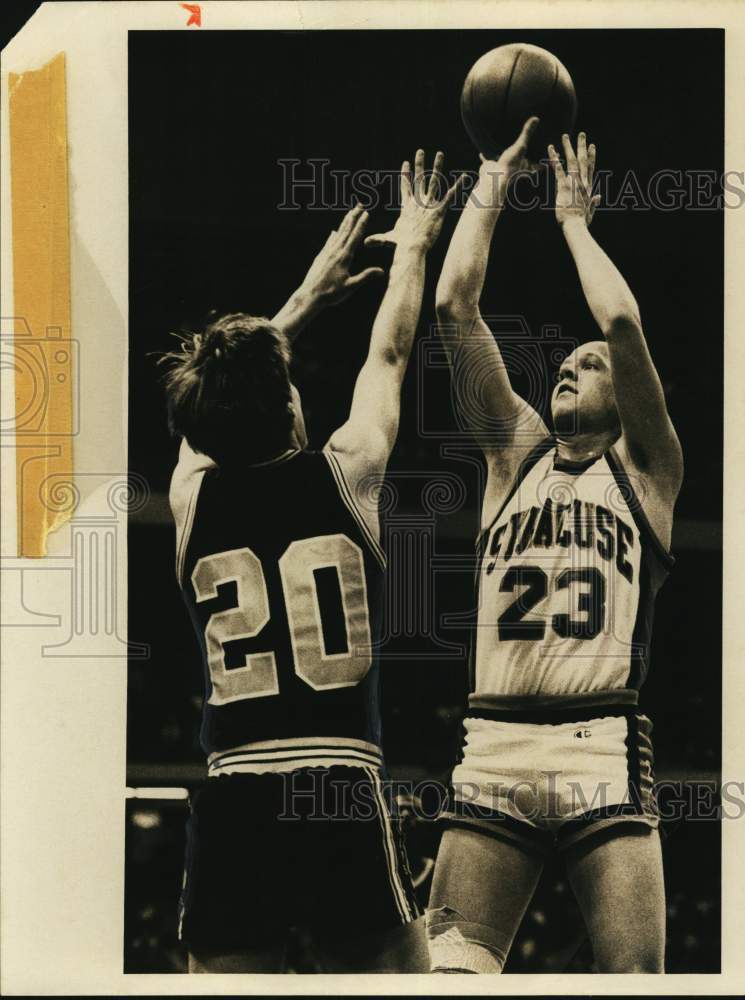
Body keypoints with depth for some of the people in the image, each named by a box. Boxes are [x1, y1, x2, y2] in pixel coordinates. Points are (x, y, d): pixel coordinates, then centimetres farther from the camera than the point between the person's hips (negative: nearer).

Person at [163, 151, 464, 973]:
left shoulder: (192, 495, 8)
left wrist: (303, 301, 43)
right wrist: (412, 246, 37)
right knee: (391, 970, 4)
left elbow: (215, 398, 30)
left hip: (230, 801, 3)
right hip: (343, 790, -2)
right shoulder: (344, 474, 2)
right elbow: (387, 354, 20)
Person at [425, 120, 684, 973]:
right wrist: (491, 189, 15)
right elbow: (454, 309, 11)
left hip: (603, 749, -3)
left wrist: (574, 220, 10)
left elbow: (623, 324, -3)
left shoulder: (644, 468, 11)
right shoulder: (515, 452, 19)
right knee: (448, 965, -7)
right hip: (493, 744, 3)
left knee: (634, 973, -10)